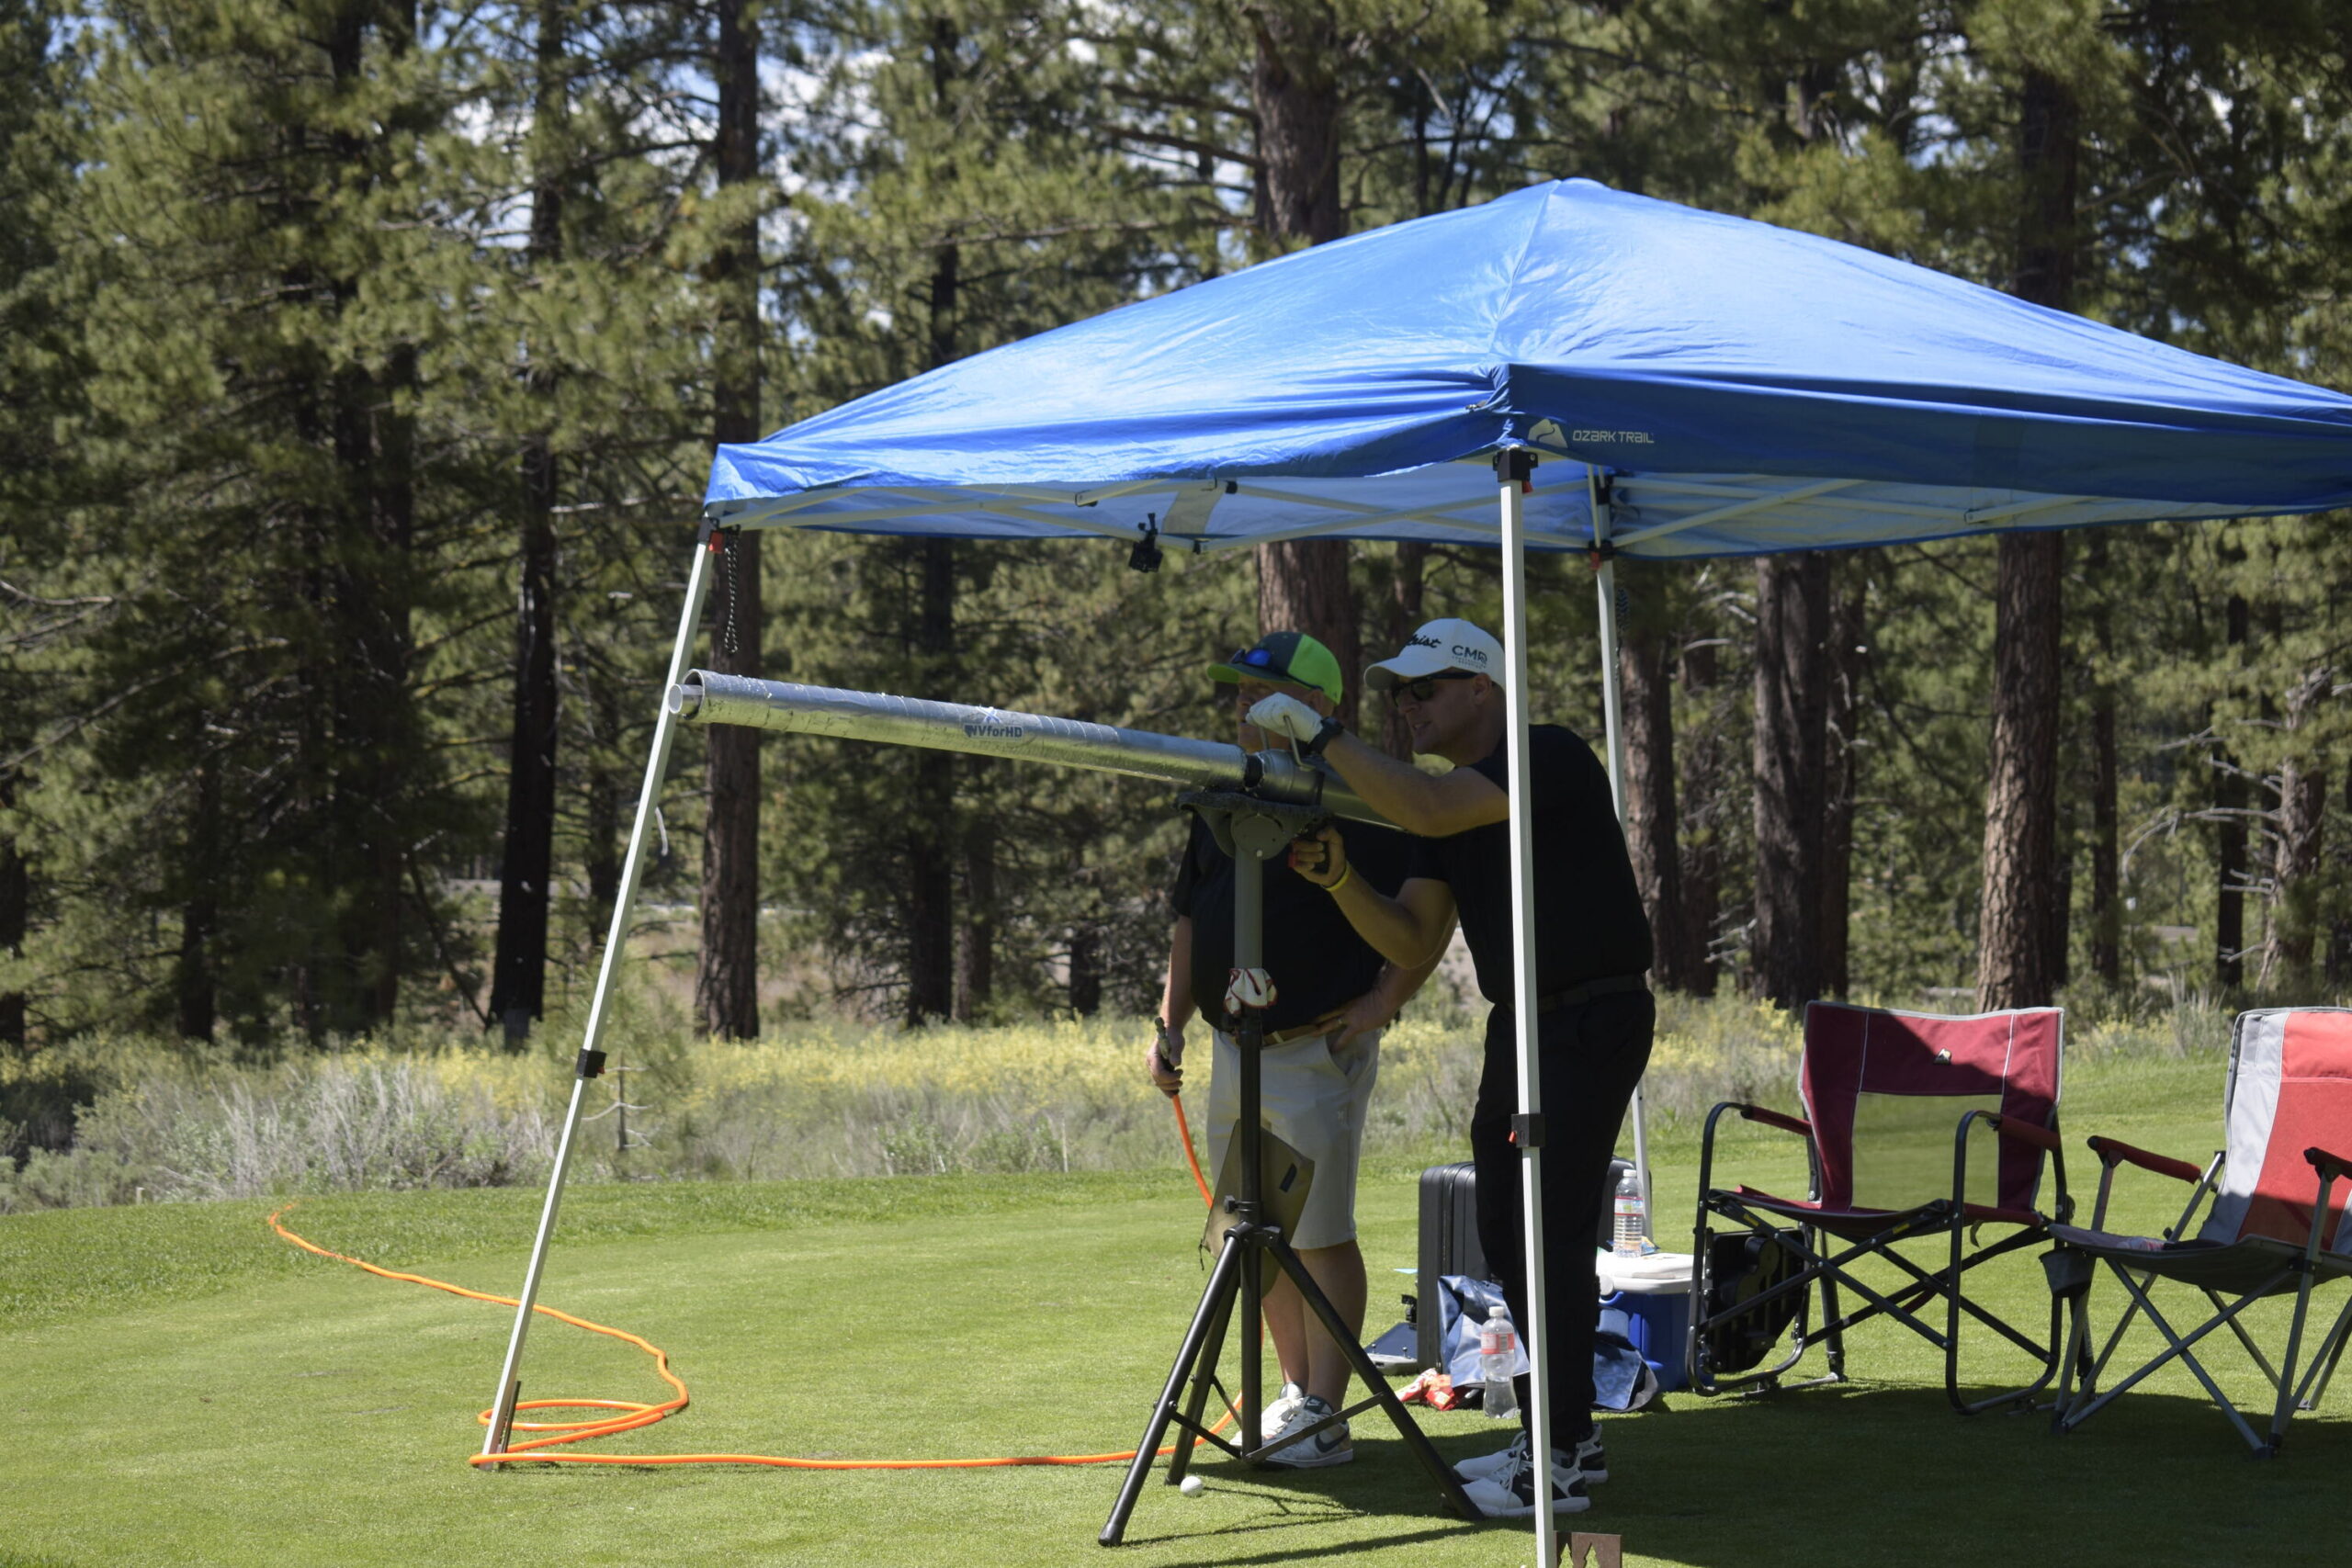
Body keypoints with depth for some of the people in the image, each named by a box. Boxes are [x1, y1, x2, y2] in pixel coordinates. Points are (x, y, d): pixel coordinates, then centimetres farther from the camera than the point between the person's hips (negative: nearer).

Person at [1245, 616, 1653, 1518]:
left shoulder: (1550, 759, -15)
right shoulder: (1448, 800, 12)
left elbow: (1427, 809, -30)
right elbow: (1412, 940, 9)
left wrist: (1321, 736, -25)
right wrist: (1337, 877, -8)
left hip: (1592, 1020, -10)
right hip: (1519, 1025, 10)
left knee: (1552, 1229, -11)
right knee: (1505, 1232, 12)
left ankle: (1562, 1463, -8)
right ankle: (1561, 1435, 22)